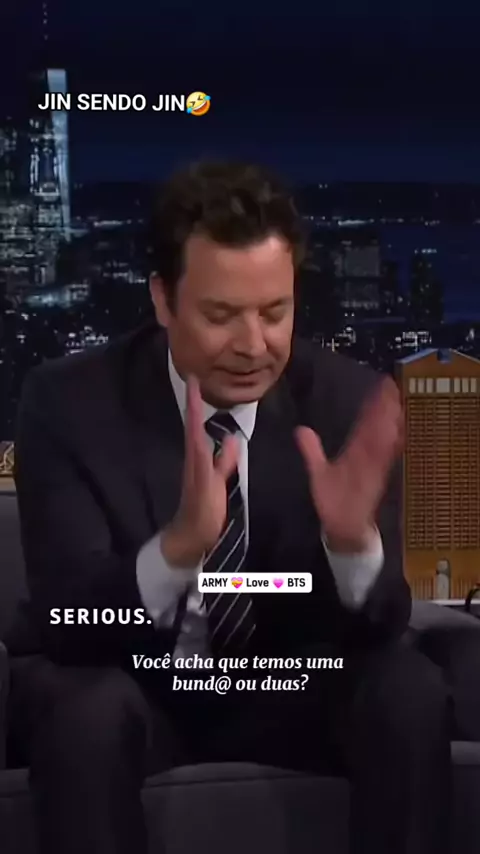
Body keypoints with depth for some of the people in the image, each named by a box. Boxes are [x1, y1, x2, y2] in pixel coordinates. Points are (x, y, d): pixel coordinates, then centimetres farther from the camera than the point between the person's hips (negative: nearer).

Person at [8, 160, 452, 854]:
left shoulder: (347, 399, -13)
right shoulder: (68, 402, -17)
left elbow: (380, 626, -14)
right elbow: (65, 619, -24)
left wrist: (353, 538, -38)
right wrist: (178, 544, -44)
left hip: (288, 689, 2)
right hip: (129, 690, -1)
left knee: (410, 691, -25)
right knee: (83, 708, -33)